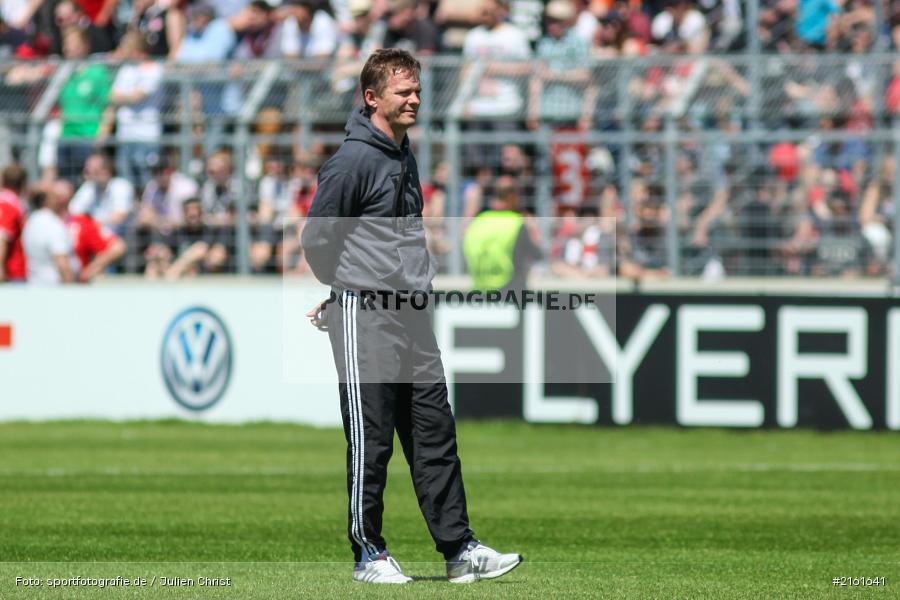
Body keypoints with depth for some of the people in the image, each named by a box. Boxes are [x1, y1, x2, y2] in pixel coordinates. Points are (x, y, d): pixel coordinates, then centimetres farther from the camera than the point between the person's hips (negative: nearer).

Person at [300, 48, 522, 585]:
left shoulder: (405, 154, 14)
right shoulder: (354, 159, -12)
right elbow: (317, 237, -9)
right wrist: (346, 290, 5)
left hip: (413, 316, 8)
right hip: (365, 318, -8)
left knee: (434, 431, 6)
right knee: (371, 441, -2)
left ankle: (460, 548, 6)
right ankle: (370, 555, 6)